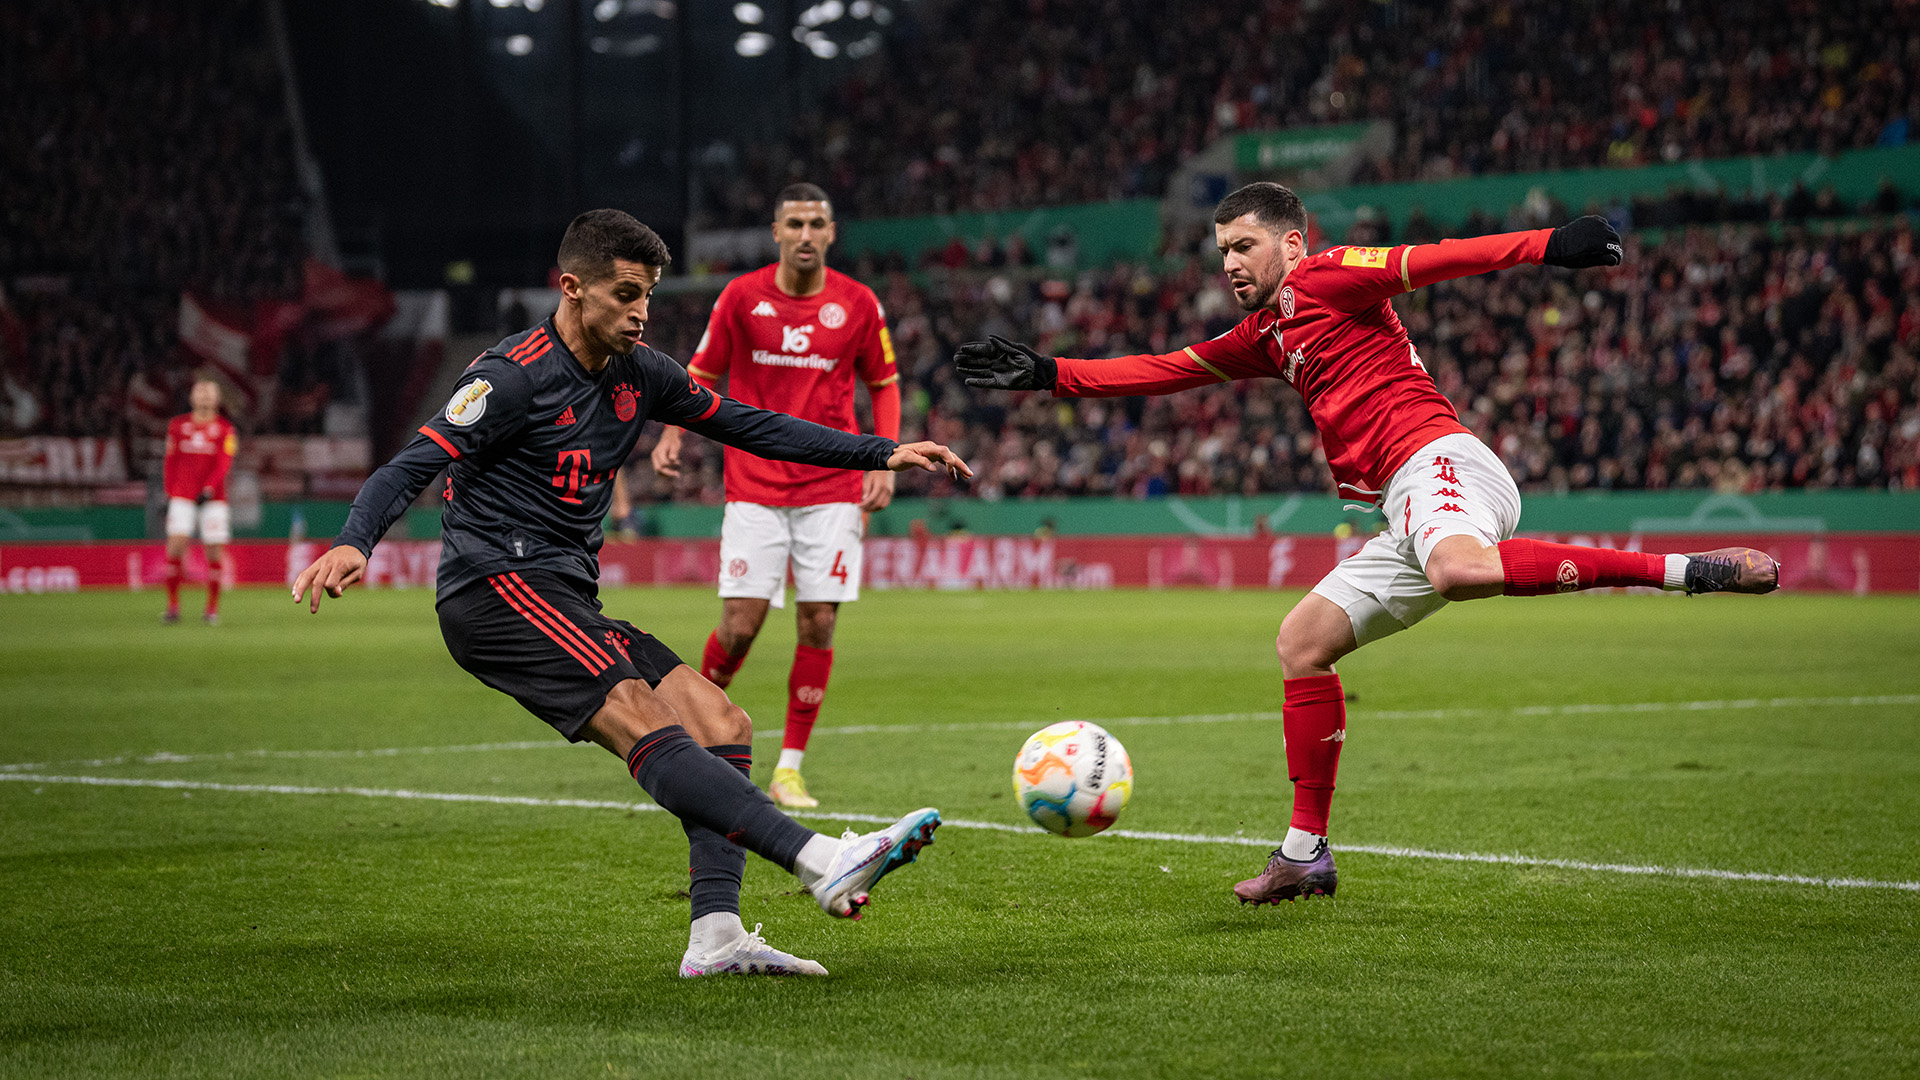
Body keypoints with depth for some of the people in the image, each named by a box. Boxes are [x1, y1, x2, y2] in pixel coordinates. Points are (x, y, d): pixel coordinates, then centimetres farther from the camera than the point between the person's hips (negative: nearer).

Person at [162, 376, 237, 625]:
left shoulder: (225, 428, 3)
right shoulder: (177, 425, 10)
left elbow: (224, 463, -5)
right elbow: (170, 462, 13)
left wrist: (209, 488, -18)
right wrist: (169, 494, 7)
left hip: (213, 498, -1)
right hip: (182, 497, 1)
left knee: (214, 551, -2)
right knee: (175, 546, -12)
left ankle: (212, 609, 8)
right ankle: (173, 606, -6)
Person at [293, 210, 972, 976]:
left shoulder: (637, 374, 14)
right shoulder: (514, 375, -9)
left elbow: (748, 425, 21)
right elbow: (411, 468, -14)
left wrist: (883, 453, 17)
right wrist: (352, 545, -34)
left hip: (566, 606, 9)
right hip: (498, 589, -9)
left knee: (722, 727, -3)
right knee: (645, 724, -26)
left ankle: (715, 932, -12)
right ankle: (823, 862, -41)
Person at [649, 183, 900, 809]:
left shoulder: (858, 305, 1)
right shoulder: (741, 297, -1)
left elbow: (884, 385, 13)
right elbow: (703, 374, 8)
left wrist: (886, 461, 0)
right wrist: (672, 434, -9)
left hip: (830, 491, 1)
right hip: (754, 488, -1)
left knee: (819, 623, -4)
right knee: (740, 625, -9)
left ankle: (789, 769, 6)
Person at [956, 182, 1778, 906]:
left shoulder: (1325, 280, 4)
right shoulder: (1264, 335, 29)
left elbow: (1433, 261, -9)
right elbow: (1162, 372, 34)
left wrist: (1548, 246, -22)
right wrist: (1047, 375, 29)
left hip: (1437, 460, -9)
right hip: (1412, 514, 9)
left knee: (1458, 569, -40)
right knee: (1302, 640, 8)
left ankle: (1684, 571, -41)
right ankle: (1305, 854, 12)